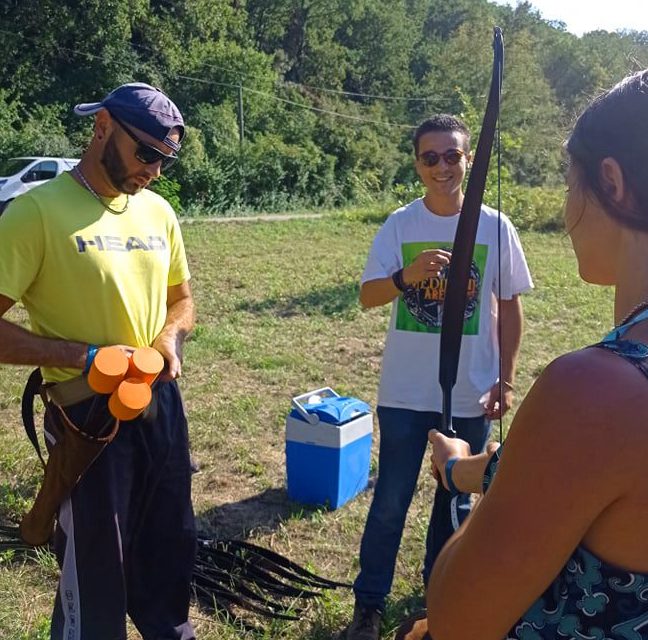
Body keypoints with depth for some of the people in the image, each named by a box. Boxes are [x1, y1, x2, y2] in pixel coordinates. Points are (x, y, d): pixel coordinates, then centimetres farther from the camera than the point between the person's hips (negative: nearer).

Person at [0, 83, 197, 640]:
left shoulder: (158, 211, 5)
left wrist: (170, 337, -3)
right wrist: (84, 356, -22)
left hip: (160, 404, 6)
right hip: (87, 413, -6)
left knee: (171, 548, 20)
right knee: (94, 566, 7)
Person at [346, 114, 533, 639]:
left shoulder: (496, 227, -3)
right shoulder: (399, 225, -5)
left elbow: (509, 307, 3)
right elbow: (367, 296, -11)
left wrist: (506, 380, 1)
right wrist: (406, 276, -31)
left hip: (471, 395, 1)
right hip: (406, 393, -1)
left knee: (458, 501, 16)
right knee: (391, 502, 6)